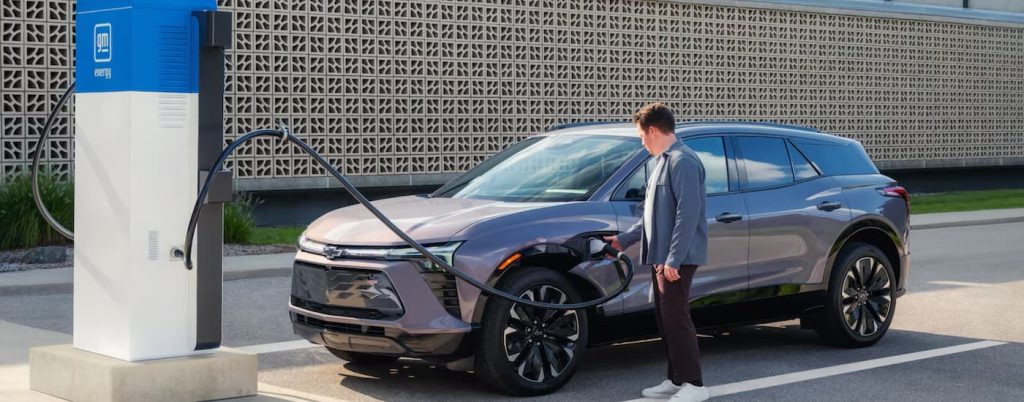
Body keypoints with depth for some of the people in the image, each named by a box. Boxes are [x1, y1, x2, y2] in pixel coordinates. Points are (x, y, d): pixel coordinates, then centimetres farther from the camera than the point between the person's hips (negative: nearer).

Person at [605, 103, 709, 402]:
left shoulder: (682, 161, -14)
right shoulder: (664, 161, 18)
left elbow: (688, 212, -21)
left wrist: (673, 259, -23)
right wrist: (625, 239, 27)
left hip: (677, 258, -10)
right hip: (661, 257, 10)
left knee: (676, 318, -8)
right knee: (665, 318, 11)